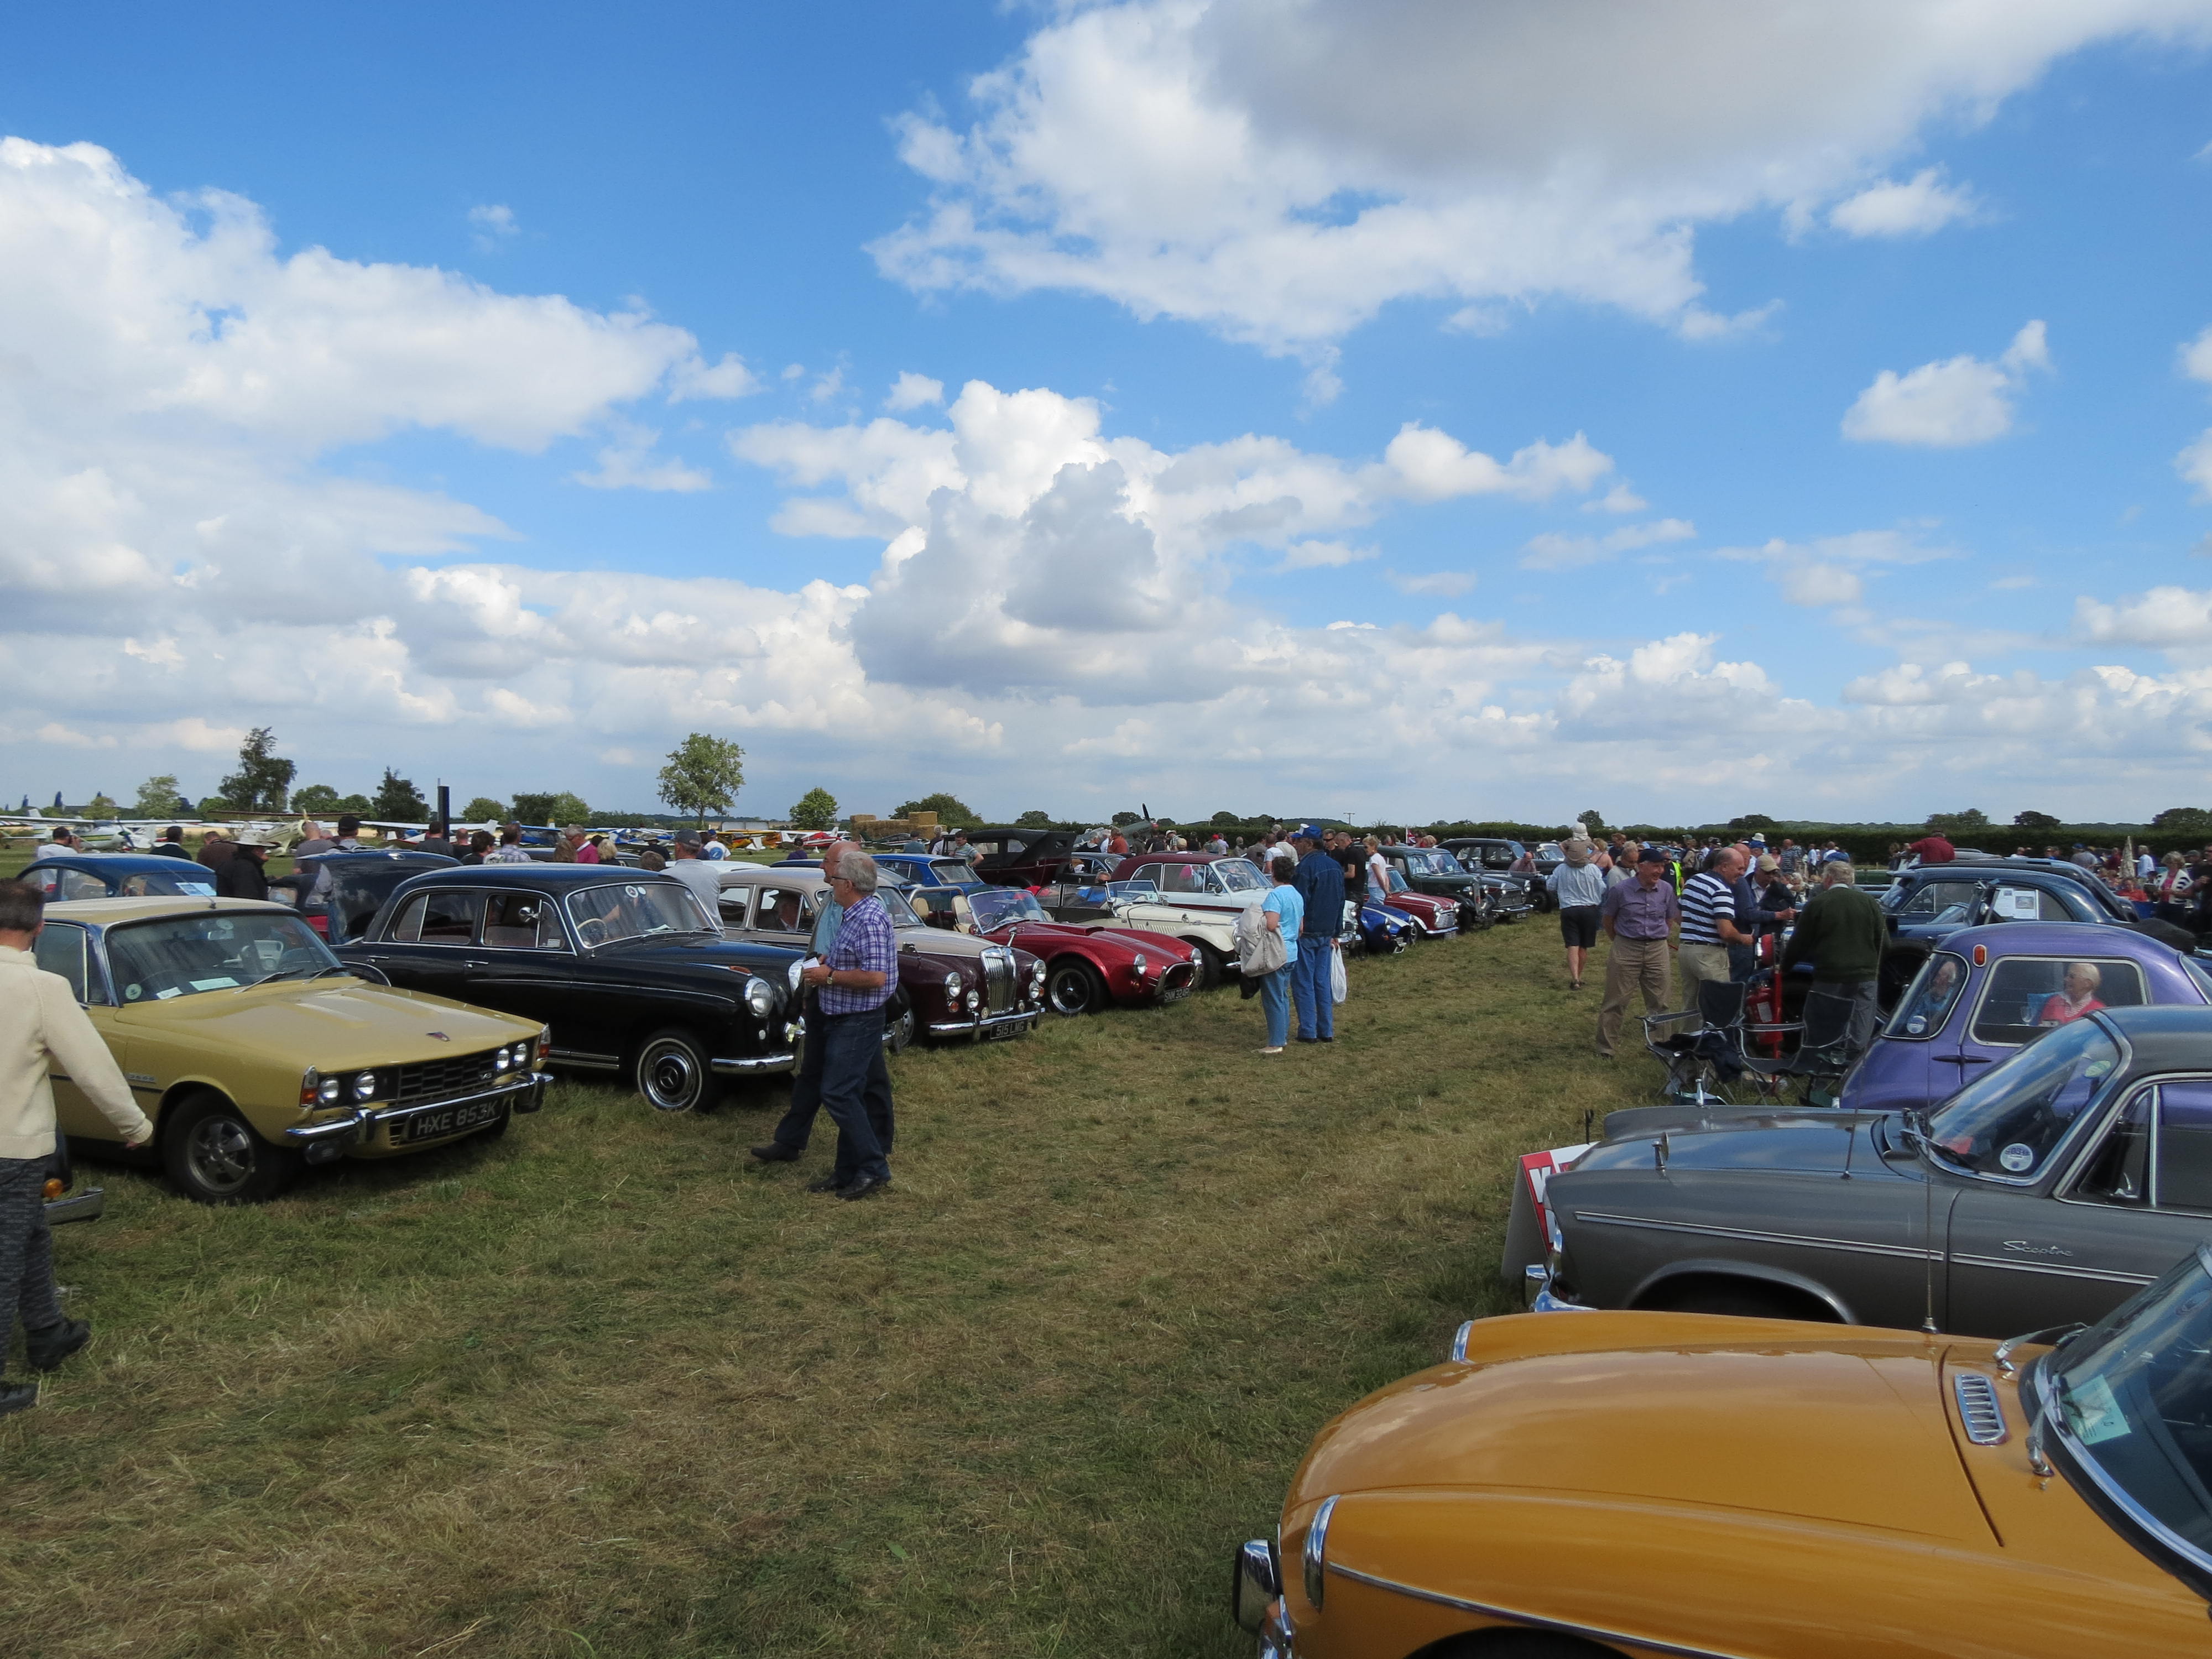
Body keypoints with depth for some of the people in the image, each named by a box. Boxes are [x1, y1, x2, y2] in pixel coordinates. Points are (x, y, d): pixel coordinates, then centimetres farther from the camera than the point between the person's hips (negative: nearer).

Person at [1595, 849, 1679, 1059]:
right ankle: (1605, 1048, 9)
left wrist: (1664, 939, 12)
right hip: (1626, 949, -3)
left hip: (1658, 949, 3)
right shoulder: (1620, 890, -9)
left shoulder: (1666, 889, 0)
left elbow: (1670, 918, 15)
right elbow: (1607, 920, 4)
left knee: (1659, 1003, 10)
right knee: (1616, 1002, 1)